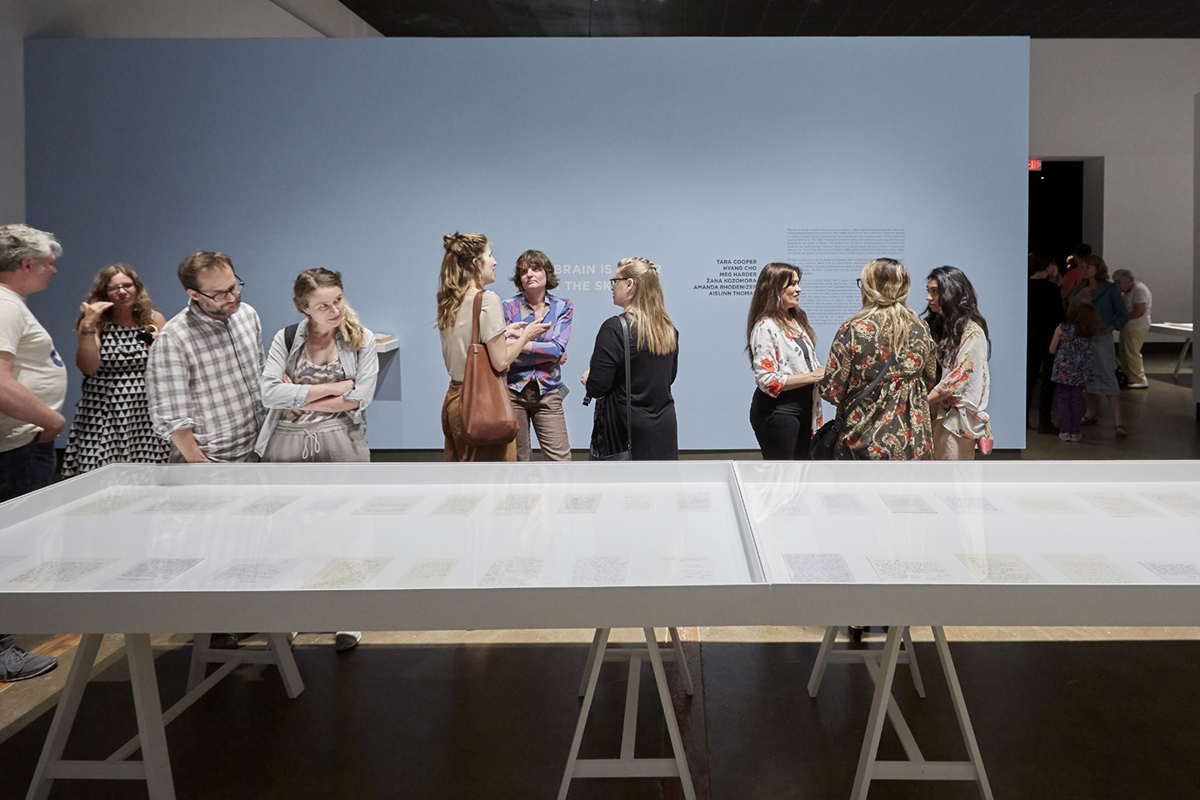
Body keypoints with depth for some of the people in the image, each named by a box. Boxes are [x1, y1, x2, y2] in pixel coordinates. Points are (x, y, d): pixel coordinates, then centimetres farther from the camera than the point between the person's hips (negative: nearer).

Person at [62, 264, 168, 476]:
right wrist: (88, 326, -13)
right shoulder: (94, 323, 5)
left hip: (146, 416, 1)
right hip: (102, 417, -1)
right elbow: (88, 367, -9)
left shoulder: (154, 320, 8)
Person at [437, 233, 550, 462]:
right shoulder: (487, 300, -14)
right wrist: (525, 336, -2)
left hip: (454, 398, 8)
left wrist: (505, 333, 19)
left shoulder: (448, 302, 8)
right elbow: (501, 362, -17)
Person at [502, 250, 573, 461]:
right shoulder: (509, 307, 2)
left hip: (547, 393, 1)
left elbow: (558, 348, -8)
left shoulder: (562, 307, 6)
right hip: (514, 391, -1)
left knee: (560, 459, -4)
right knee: (516, 461, 2)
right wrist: (549, 354, -6)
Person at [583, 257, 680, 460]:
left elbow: (596, 388, -16)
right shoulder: (669, 329, 6)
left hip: (626, 433, -6)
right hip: (664, 430, 7)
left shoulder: (615, 328, -16)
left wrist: (587, 379, 5)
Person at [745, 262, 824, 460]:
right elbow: (767, 380, -22)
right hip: (777, 412, -9)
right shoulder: (765, 328, -15)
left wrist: (822, 375, 4)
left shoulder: (797, 320, 13)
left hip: (804, 410, 9)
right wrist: (811, 377, -20)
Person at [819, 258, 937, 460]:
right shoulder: (920, 328, 3)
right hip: (913, 439, 4)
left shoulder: (853, 330, -12)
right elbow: (930, 379, 15)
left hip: (865, 437, -4)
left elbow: (832, 390, -10)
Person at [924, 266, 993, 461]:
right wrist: (937, 398, -6)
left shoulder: (972, 332, -10)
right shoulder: (934, 325, 13)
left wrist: (922, 401, -16)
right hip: (932, 415, 7)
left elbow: (959, 378, -16)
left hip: (956, 416, -6)